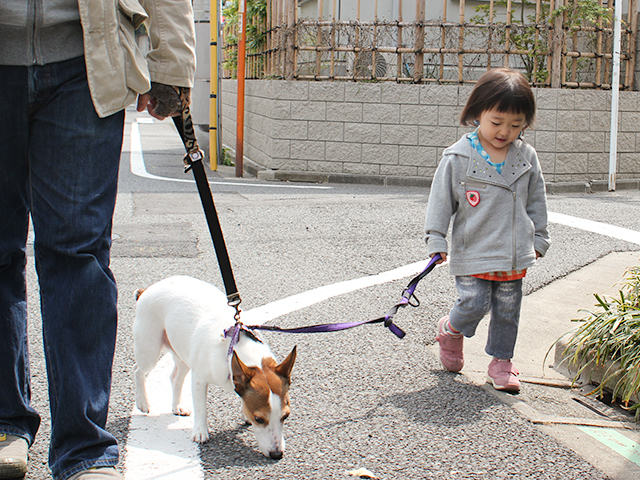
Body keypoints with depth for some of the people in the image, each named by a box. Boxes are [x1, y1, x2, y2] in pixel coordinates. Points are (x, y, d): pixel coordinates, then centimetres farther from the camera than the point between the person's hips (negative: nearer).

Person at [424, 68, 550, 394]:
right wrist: (436, 240, -7)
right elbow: (441, 199, -3)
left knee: (508, 311, 9)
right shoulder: (457, 158, -8)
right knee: (474, 304, -8)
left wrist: (538, 239, 16)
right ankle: (451, 330, 24)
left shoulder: (526, 157, 3)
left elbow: (536, 201, 13)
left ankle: (501, 361, 27)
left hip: (514, 254, 4)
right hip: (471, 253, -4)